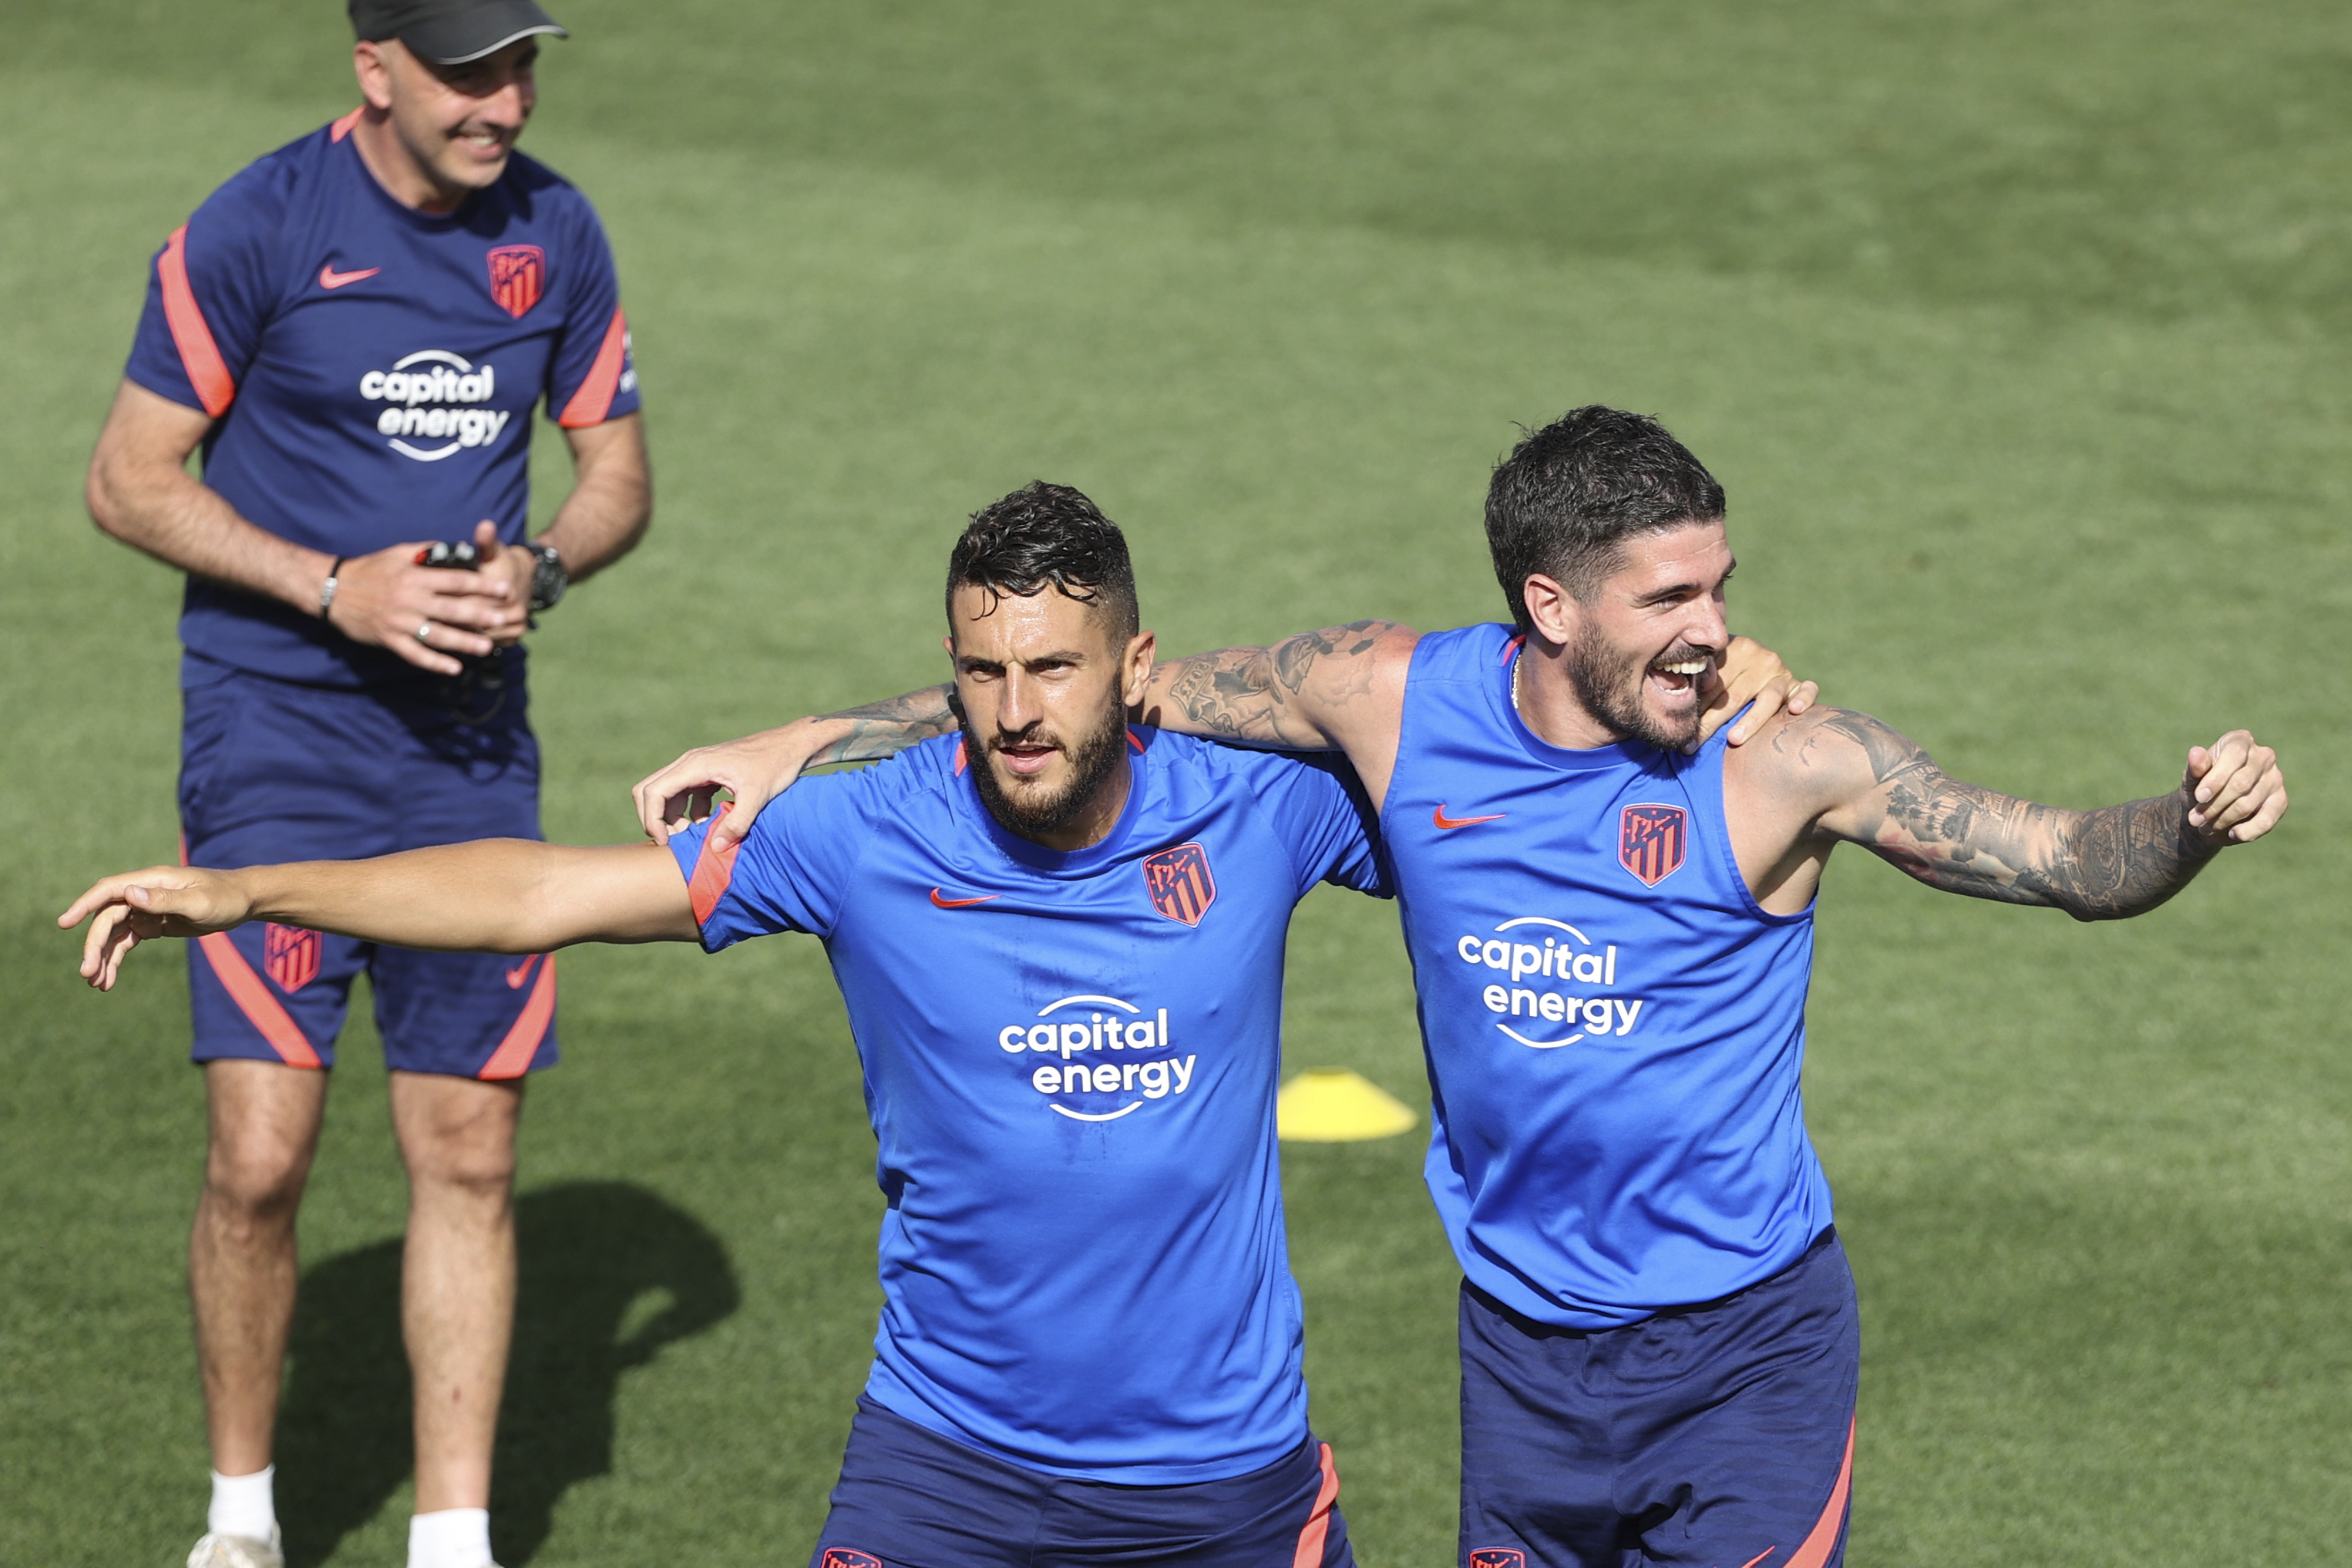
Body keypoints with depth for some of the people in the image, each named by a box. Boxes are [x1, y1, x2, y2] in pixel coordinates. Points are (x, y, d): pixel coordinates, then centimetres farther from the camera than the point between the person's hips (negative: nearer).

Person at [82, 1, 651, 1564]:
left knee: (470, 1154, 3)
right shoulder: (256, 229, -9)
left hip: (471, 744, 4)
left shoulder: (556, 235, 5)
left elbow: (619, 470, 15)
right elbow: (130, 478, -5)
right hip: (275, 732, -4)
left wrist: (539, 570, -7)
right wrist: (337, 589, -15)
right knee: (261, 1156, -10)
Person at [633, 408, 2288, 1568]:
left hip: (1748, 1352, -3)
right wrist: (804, 744, 5)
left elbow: (2070, 861, -16)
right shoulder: (1395, 700, -8)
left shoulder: (1784, 764, -17)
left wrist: (2194, 824, -39)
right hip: (1525, 1346, 3)